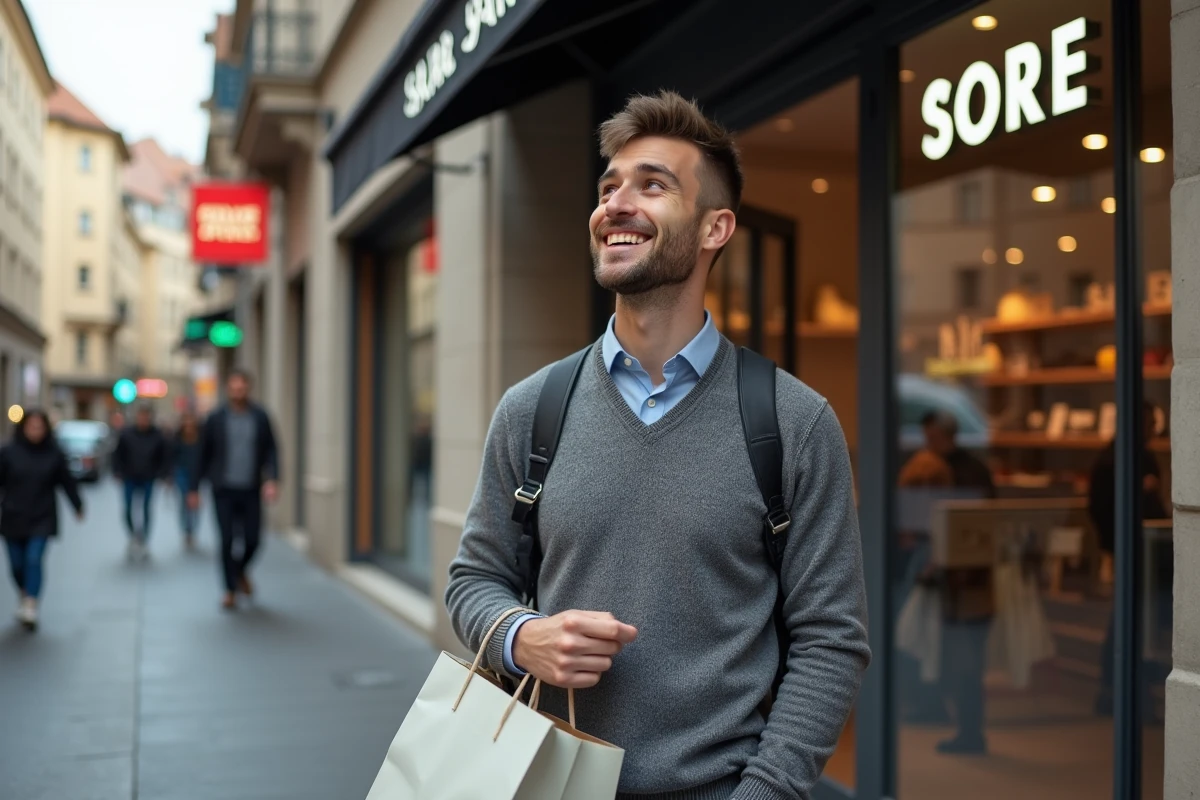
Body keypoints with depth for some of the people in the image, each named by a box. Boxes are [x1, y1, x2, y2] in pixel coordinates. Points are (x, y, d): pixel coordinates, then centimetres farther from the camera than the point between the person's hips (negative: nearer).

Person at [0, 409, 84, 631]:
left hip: (42, 519, -1)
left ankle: (31, 607, -12)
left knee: (34, 559, -12)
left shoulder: (54, 454, -1)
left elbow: (67, 482, 8)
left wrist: (78, 506, 16)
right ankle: (24, 598, 32)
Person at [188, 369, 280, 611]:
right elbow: (203, 455, 6)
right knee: (227, 540, -5)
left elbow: (271, 451, 1)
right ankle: (230, 590, 10)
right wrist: (194, 488, 6)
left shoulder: (260, 417, 2)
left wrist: (272, 479, -14)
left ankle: (241, 570, 34)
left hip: (251, 490, 1)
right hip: (224, 489, -1)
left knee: (252, 540, 2)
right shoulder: (216, 419, 0)